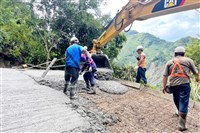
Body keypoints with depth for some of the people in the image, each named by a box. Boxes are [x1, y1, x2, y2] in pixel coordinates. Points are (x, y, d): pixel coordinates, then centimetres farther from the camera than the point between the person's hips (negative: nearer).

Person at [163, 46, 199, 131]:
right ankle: (182, 125, -2)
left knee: (177, 101, 23)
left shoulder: (169, 62, 10)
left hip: (173, 85, 3)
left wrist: (164, 86, 11)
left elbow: (165, 76, 5)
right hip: (184, 84, -3)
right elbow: (195, 72, 10)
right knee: (183, 103, -2)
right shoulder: (188, 60, 4)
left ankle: (180, 113, 47)